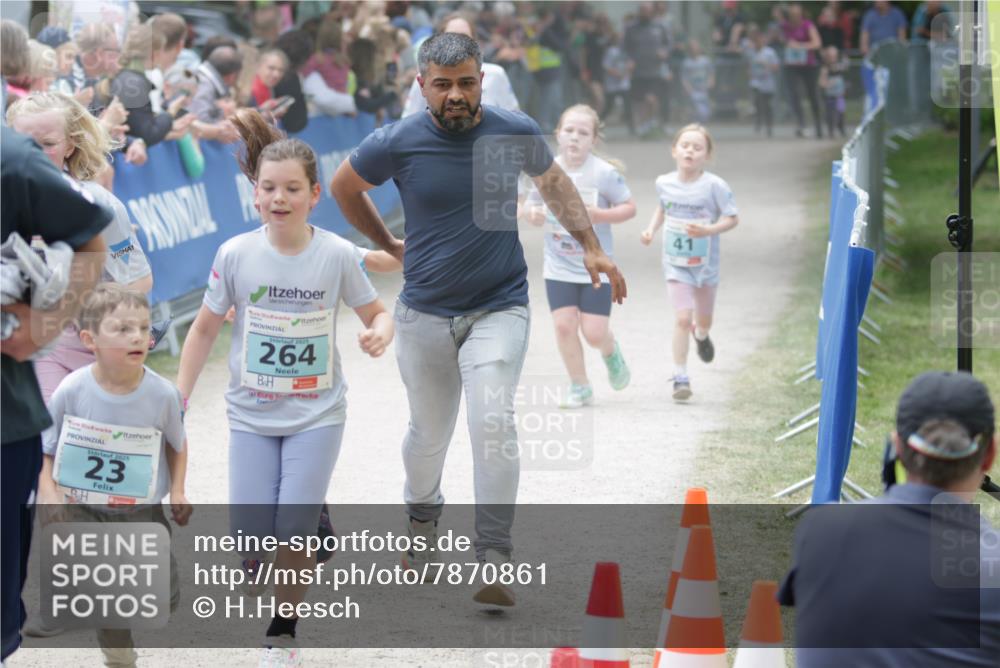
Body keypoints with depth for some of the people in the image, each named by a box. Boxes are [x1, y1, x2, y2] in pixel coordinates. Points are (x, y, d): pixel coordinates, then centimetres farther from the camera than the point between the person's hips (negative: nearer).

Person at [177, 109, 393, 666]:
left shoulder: (338, 255, -11)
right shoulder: (236, 255, -9)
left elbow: (376, 312, 2)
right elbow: (205, 330, 3)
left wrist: (381, 331, -22)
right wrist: (177, 404, 2)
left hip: (317, 415, -1)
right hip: (252, 415, 1)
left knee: (294, 535, -8)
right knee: (254, 541, -5)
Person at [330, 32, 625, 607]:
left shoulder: (516, 133, -6)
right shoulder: (398, 143, -10)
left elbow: (553, 180, 16)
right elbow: (344, 187, 11)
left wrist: (591, 247, 10)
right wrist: (389, 245, 17)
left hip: (499, 308, -1)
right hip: (425, 314, 1)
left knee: (494, 421, -20)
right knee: (430, 434, 13)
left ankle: (494, 560, -18)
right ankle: (423, 520, 44)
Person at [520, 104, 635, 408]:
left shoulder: (605, 173, -12)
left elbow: (629, 207, -5)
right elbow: (531, 203, 12)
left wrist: (599, 215, -22)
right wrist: (532, 213, -12)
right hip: (559, 267, 3)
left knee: (594, 332, -5)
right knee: (564, 324, -7)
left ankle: (611, 352, 32)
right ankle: (580, 387, 10)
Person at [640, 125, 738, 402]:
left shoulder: (714, 186, -16)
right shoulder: (664, 183, -5)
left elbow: (732, 218, -12)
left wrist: (708, 230, -28)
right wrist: (651, 229, 0)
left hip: (706, 262, 0)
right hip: (675, 262, 0)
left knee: (703, 319, 18)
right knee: (682, 318, -12)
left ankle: (701, 335, 56)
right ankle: (680, 377, -5)